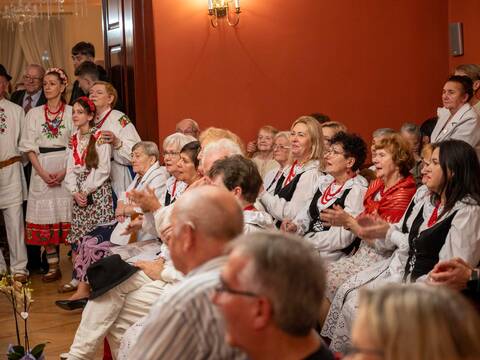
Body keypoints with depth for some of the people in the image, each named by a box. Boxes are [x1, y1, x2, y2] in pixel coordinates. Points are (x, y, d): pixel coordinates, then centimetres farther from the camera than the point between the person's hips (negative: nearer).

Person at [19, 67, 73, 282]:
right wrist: (43, 173, -8)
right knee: (45, 218, 1)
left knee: (68, 216, -3)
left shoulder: (71, 112, 2)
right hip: (41, 169, 2)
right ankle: (53, 266, 9)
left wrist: (65, 172, -13)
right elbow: (29, 147, 5)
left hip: (67, 169, -2)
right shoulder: (34, 114, 9)